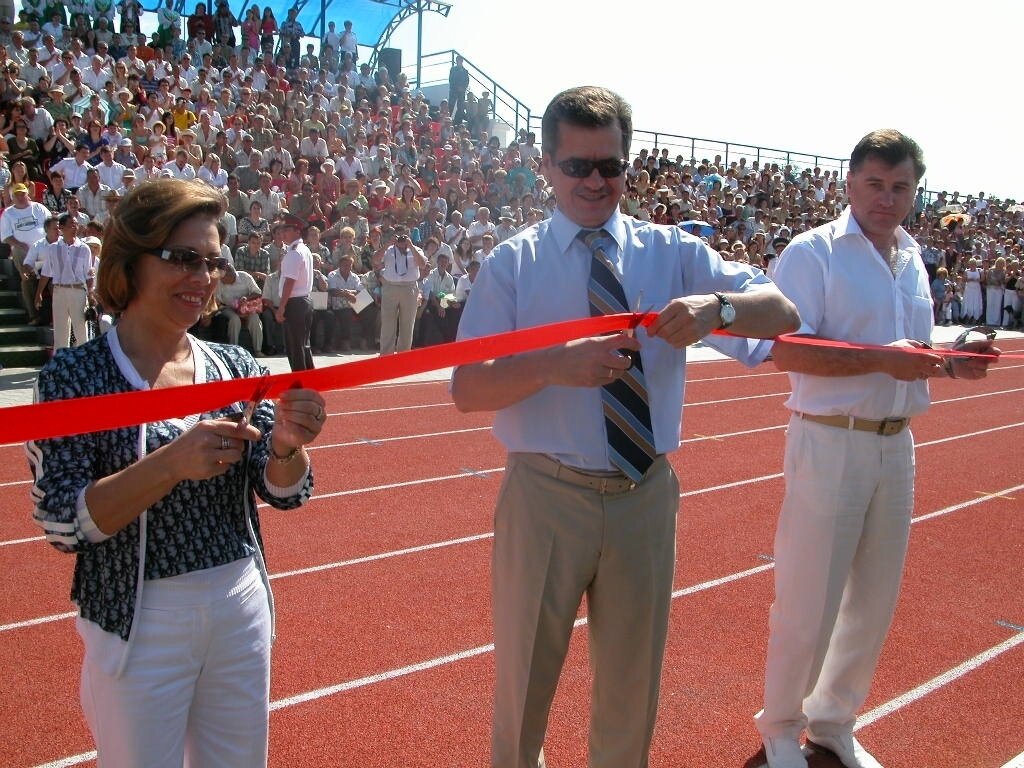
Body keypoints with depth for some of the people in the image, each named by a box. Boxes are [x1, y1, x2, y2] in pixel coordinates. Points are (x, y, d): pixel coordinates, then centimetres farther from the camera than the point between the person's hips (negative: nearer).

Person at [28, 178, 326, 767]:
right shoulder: (75, 376, -11)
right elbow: (62, 524, -16)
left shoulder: (237, 367, 0)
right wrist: (170, 463, -30)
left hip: (242, 606, 4)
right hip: (140, 622, -4)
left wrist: (287, 447, -23)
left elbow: (283, 494, -1)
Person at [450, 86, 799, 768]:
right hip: (546, 496, -2)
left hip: (647, 495, 2)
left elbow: (782, 313, -5)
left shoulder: (673, 252, 2)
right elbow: (467, 388, -10)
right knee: (525, 681, 16)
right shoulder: (512, 264, -4)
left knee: (634, 684, 20)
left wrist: (717, 307, -26)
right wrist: (555, 365, -28)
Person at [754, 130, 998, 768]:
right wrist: (882, 359, -25)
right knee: (809, 600, 1)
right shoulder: (814, 252, -9)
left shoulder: (912, 260, 13)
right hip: (831, 444, -7)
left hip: (897, 446, 7)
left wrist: (951, 361, 1)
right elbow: (787, 351, -19)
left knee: (875, 598, 15)